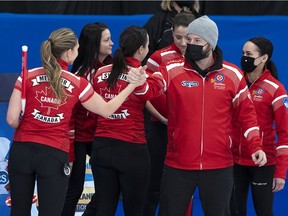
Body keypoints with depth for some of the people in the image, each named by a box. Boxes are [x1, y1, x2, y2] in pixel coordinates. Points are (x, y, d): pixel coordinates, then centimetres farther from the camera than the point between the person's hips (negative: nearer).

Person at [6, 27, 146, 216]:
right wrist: (132, 85, 14)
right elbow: (107, 110, 9)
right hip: (54, 156, -2)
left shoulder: (28, 76, -3)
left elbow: (12, 119, -6)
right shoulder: (77, 84, -3)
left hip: (22, 151, 2)